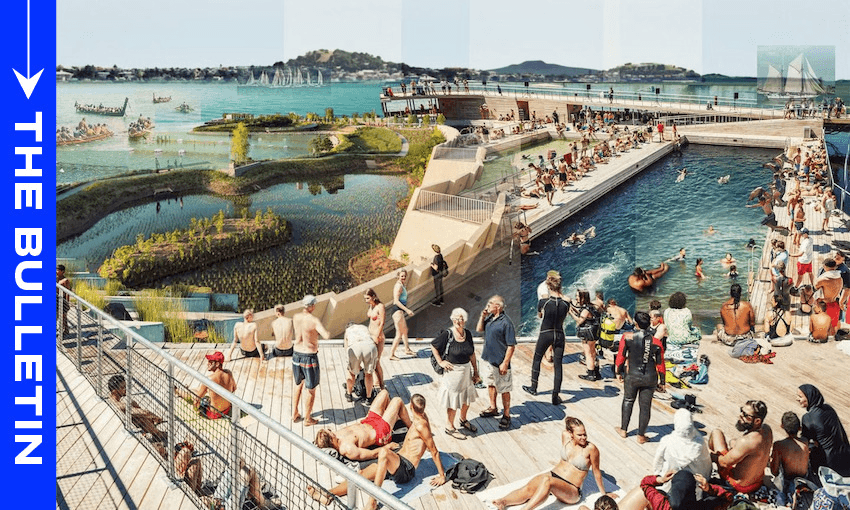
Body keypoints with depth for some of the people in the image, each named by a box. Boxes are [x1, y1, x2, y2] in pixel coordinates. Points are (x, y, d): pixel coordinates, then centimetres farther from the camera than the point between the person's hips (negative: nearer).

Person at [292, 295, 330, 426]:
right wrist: (327, 332, -10)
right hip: (310, 356, -6)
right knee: (311, 390, 10)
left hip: (297, 354, 6)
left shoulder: (296, 317, -2)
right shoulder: (314, 321, -21)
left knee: (298, 385, 24)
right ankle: (307, 418, 18)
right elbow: (326, 336, -32)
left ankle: (295, 414, 31)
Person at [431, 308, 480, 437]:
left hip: (466, 370, 6)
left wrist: (475, 372, 10)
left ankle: (463, 420, 45)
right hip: (452, 371, -6)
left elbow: (471, 354, 8)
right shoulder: (447, 334, -16)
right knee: (453, 401, 3)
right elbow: (433, 346, -7)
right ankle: (450, 427, 19)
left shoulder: (468, 333, 0)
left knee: (467, 397, 21)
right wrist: (440, 362, -10)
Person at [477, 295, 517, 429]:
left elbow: (511, 346, -20)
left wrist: (505, 364, -21)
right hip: (488, 358, 8)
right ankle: (493, 407, 43)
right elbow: (479, 329, 17)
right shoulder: (490, 317, 2)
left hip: (499, 362, -8)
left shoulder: (506, 322, -22)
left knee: (504, 390, 4)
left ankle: (506, 415, 16)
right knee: (490, 384, 24)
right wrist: (482, 316, -1)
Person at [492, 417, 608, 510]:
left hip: (571, 490, -6)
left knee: (547, 481, -38)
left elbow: (596, 471, 0)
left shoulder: (590, 449, -12)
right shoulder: (565, 436, 2)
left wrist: (603, 494, 9)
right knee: (528, 489, -25)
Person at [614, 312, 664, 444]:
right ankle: (641, 435, 21)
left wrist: (619, 372, 13)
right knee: (645, 406, 11)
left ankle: (623, 430, 31)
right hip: (650, 378, 0)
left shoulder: (628, 337, -10)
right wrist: (662, 381, 9)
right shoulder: (655, 341, -7)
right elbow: (660, 363, -1)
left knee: (628, 401, 22)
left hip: (632, 376, 0)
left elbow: (621, 356, -3)